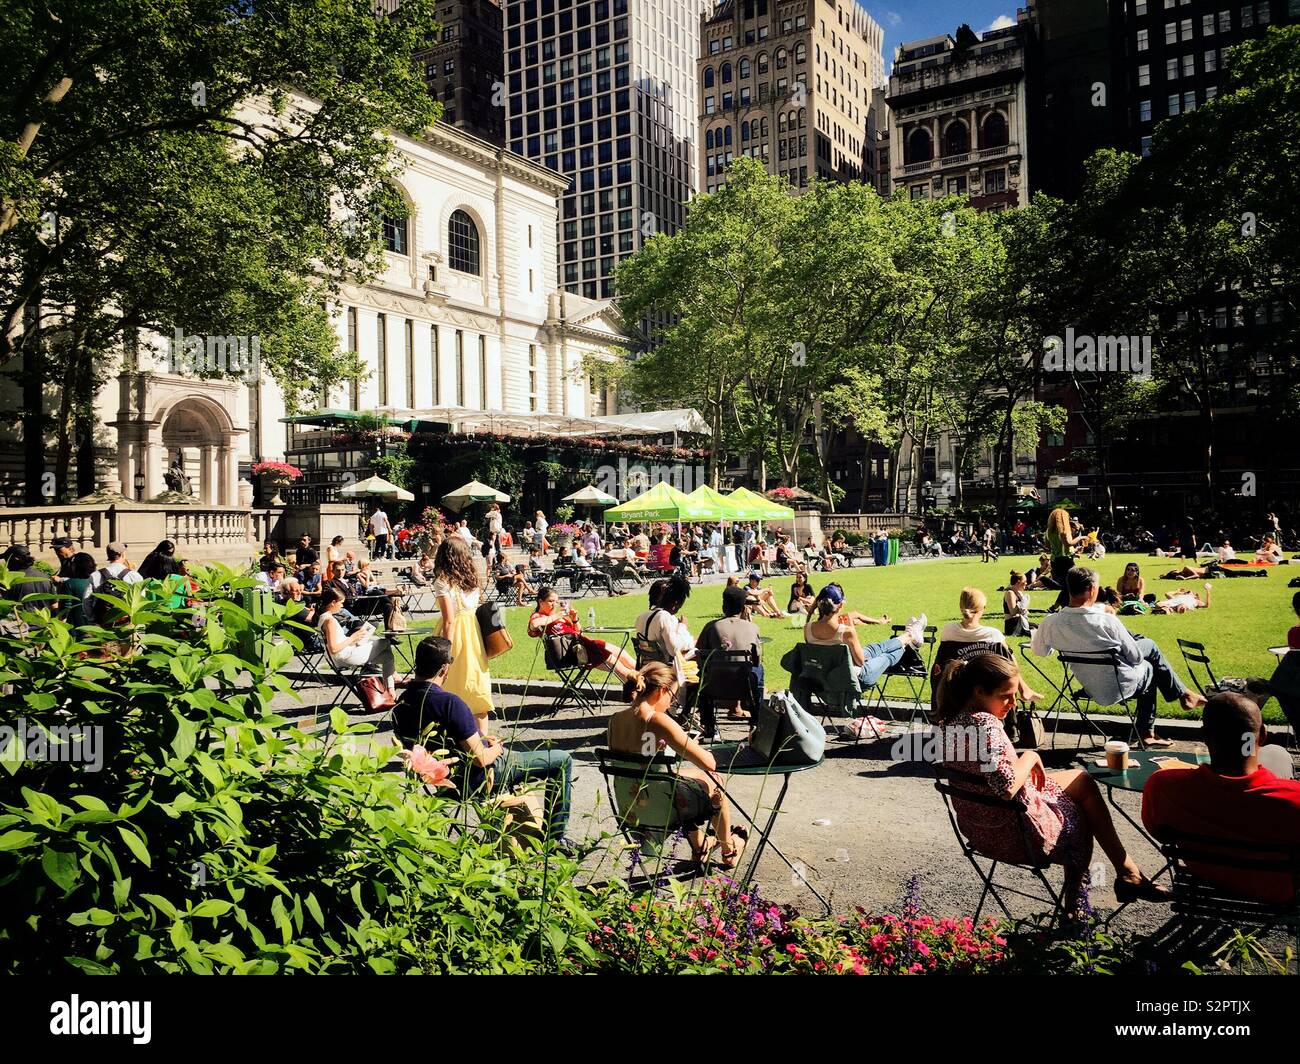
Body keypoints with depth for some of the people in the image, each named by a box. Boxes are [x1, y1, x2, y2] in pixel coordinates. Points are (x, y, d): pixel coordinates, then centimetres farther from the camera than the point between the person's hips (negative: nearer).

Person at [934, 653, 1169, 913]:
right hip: (1013, 832, -9)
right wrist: (1030, 757, -19)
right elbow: (1007, 786, -36)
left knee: (1083, 781, 24)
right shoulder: (984, 724, -30)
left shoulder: (954, 720, -1)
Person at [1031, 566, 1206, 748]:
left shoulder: (1050, 623, -19)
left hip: (1091, 688, 4)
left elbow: (1038, 651, 1)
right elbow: (1136, 657, -14)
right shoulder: (1107, 621, -29)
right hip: (1120, 687, -4)